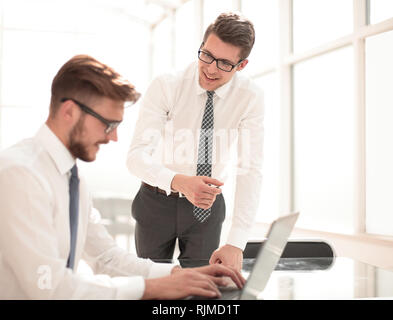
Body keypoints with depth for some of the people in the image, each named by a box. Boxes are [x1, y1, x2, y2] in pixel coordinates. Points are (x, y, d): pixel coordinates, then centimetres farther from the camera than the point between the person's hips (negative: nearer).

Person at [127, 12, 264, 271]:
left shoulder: (250, 97, -16)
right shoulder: (166, 87, -19)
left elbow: (251, 170, -20)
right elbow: (136, 155, -26)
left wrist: (236, 244, -30)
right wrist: (179, 182, -48)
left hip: (206, 206, 1)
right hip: (157, 203, 0)